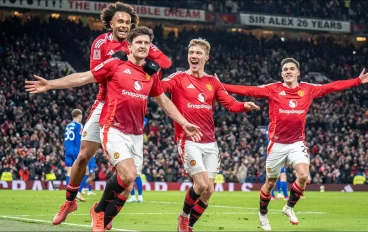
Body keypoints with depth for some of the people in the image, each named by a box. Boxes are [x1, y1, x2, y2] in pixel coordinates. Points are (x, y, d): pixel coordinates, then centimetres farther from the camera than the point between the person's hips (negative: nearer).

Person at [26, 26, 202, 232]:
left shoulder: (152, 75, 12)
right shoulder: (115, 65, -1)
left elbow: (164, 101, 25)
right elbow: (83, 77, 1)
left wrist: (184, 124, 21)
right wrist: (50, 84, -5)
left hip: (136, 135, 5)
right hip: (114, 130, -5)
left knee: (127, 186, 3)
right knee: (128, 175, -22)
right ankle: (99, 210, 3)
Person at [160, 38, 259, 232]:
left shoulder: (213, 82, 12)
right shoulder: (179, 78, -2)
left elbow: (230, 103, 4)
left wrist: (245, 106, -17)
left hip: (210, 142, 5)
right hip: (188, 140, -5)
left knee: (209, 189, 5)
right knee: (202, 184, -13)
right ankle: (184, 216, 15)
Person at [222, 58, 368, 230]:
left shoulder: (308, 89, 2)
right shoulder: (272, 89, -5)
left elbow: (333, 87, 5)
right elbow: (247, 90, -10)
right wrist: (222, 86, -18)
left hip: (297, 142, 2)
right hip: (277, 143, -1)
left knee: (303, 175, -18)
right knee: (270, 183, 9)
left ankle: (289, 207, 8)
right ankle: (263, 214, 34)